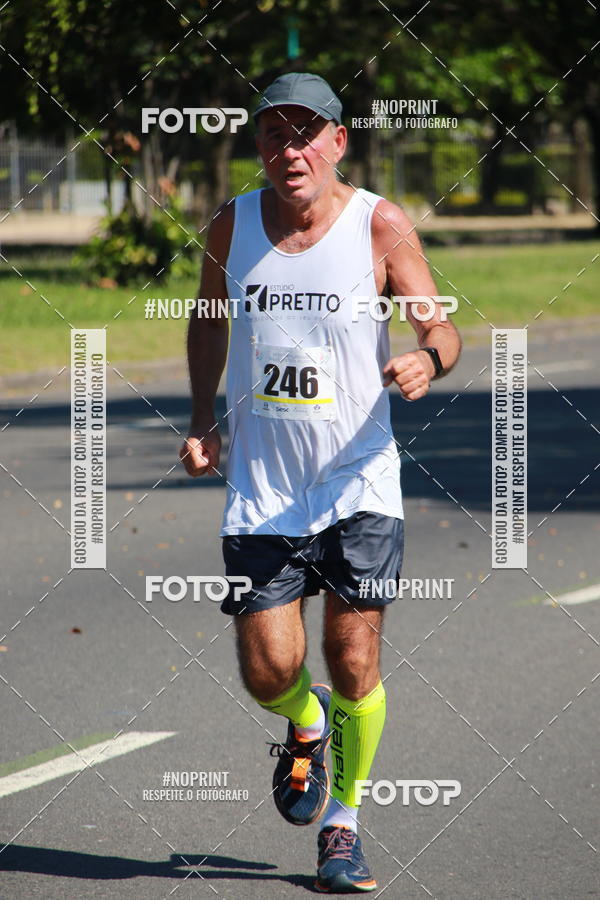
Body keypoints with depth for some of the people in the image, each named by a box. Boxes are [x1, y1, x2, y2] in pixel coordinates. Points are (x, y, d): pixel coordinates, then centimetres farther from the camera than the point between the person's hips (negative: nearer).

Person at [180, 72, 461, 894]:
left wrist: (427, 360, -29)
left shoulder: (380, 226, -8)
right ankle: (307, 727, 32)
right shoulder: (232, 226, 0)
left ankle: (343, 822, 19)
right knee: (268, 672, -4)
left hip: (357, 485, -2)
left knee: (354, 668, -3)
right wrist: (202, 418, 9)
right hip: (261, 489, 2)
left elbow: (439, 328, -6)